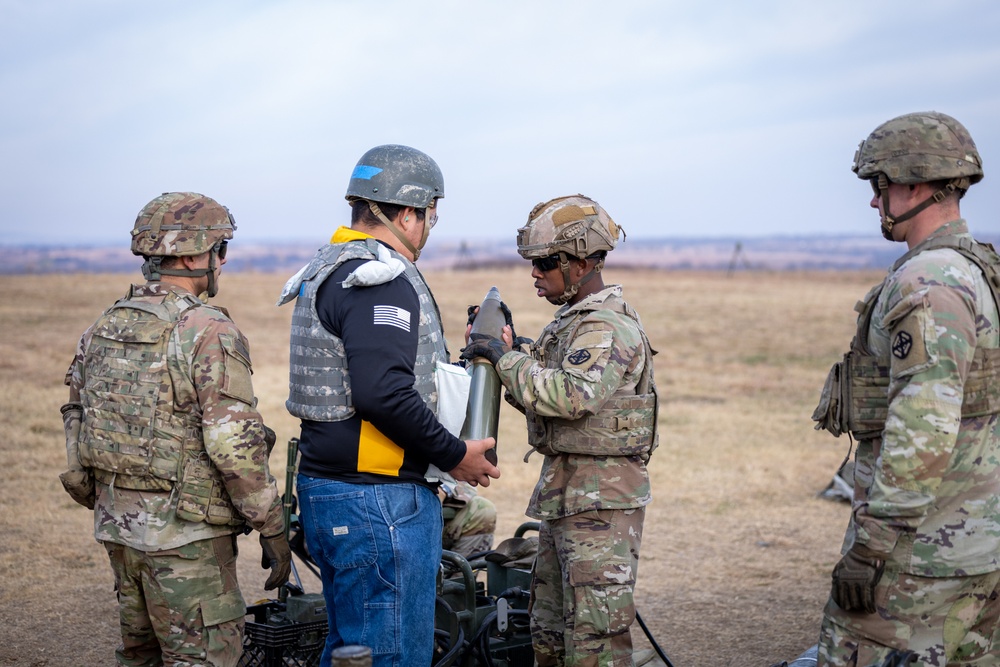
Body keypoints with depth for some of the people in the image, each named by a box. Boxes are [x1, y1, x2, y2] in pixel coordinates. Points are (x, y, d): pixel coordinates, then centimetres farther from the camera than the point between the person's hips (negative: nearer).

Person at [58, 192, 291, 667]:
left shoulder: (102, 329, 8)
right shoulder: (209, 333, -16)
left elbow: (76, 419, 12)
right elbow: (234, 444, -20)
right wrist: (272, 530, -13)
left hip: (117, 523, 8)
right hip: (186, 533, -8)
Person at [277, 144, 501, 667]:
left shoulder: (326, 272, 15)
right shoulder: (381, 279, -17)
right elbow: (382, 394, -27)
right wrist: (454, 455, -14)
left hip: (324, 487, 10)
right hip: (378, 501, -10)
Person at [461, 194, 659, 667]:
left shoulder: (608, 329, -16)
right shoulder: (572, 320, 16)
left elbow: (572, 396, -32)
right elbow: (538, 398, 19)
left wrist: (505, 357, -22)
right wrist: (503, 349, 5)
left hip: (600, 501, -10)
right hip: (562, 494, 10)